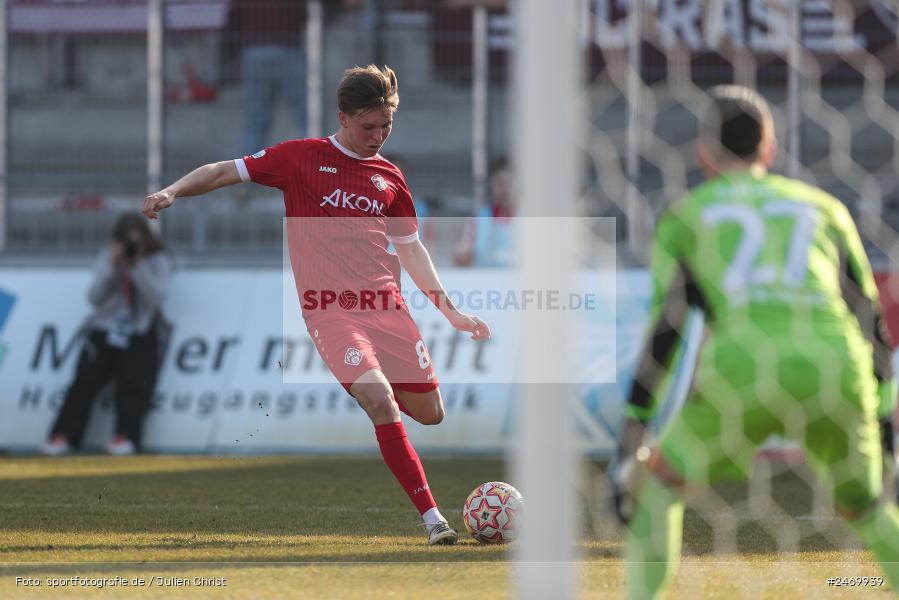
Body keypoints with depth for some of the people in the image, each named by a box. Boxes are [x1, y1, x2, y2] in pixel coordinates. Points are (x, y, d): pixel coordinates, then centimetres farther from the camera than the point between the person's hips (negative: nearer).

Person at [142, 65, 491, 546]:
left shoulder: (389, 178, 14)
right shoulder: (302, 158, 1)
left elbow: (410, 250, 21)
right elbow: (226, 172, 4)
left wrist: (451, 312, 17)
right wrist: (172, 192, -12)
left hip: (386, 306, 5)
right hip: (331, 311, -5)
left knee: (430, 413, 6)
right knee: (382, 405, -23)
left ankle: (363, 386, 39)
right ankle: (432, 517, -21)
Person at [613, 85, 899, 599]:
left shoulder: (684, 216, 23)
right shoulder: (824, 208, 29)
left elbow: (664, 326, 12)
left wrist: (632, 434, 11)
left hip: (740, 370, -2)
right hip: (835, 373, 2)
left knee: (655, 482, 22)